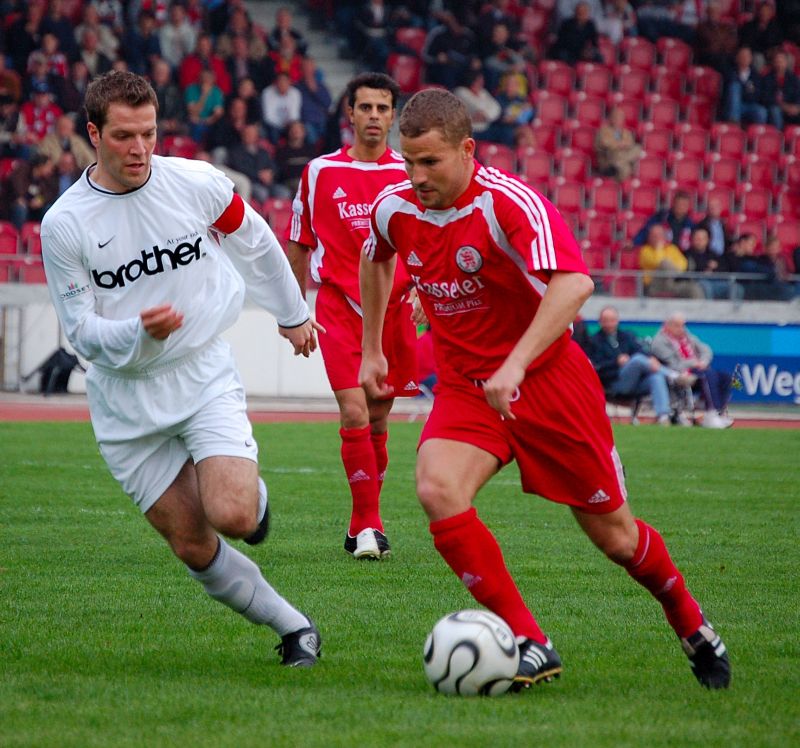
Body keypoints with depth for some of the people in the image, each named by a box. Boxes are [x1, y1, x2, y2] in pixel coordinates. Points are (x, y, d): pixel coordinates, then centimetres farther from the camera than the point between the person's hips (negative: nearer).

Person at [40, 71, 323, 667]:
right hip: (127, 401, 1)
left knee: (231, 516, -21)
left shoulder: (197, 183, -8)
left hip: (205, 376, -1)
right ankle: (293, 626, 17)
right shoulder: (63, 224, -10)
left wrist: (293, 315, 25)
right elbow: (81, 331, -6)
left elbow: (256, 245, 12)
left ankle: (254, 494, 16)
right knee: (193, 546, 0)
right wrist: (139, 333, -26)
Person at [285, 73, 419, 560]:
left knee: (377, 420, 9)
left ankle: (363, 526, 22)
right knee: (354, 415, -15)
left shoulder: (409, 174, 4)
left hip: (394, 309, 2)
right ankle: (369, 524, -8)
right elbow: (299, 246, 12)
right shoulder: (320, 172, 3)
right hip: (339, 308, -2)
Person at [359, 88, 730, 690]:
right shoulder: (395, 212, -5)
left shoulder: (509, 204, -24)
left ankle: (691, 624, 35)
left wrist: (514, 366, -47)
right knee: (437, 489, -26)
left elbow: (573, 283, -39)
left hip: (546, 378, -4)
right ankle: (530, 644, -19)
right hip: (463, 386, 4)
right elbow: (374, 261, 21)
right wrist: (372, 350, 23)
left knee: (613, 534, 4)